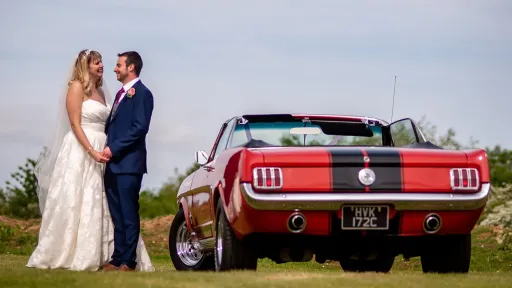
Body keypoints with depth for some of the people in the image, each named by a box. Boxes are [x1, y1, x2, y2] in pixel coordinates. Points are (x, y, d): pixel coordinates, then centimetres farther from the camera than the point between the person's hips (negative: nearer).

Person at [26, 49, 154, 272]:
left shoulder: (101, 91, 17)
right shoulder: (77, 87, -5)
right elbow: (75, 124, -13)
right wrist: (92, 151, -21)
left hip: (101, 151, 8)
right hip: (80, 152, -8)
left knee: (100, 205, 5)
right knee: (77, 202, -8)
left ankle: (100, 255, 6)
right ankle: (68, 256, -6)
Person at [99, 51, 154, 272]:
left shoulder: (142, 93, -7)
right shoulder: (121, 94, 20)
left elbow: (140, 128, -16)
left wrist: (114, 148, -17)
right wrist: (106, 148, 3)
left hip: (128, 163, -9)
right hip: (113, 164, 9)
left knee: (128, 214, -5)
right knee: (117, 214, 9)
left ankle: (128, 262, -3)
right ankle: (117, 259, 13)